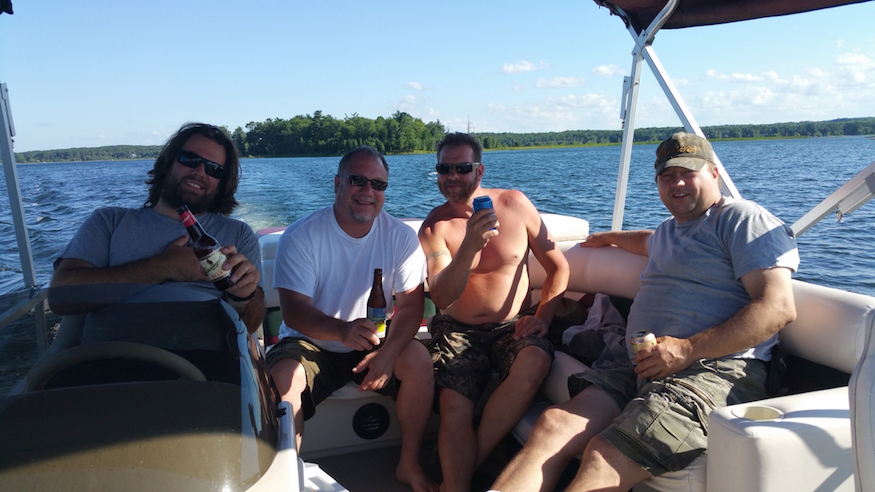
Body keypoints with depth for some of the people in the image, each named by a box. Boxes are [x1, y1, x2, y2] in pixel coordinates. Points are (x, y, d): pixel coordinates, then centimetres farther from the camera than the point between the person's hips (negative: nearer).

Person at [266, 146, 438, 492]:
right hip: (310, 344, -1)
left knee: (418, 360, -24)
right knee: (281, 377, -30)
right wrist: (343, 330, -42)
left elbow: (411, 304, -9)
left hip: (374, 342, 2)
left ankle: (409, 464, -2)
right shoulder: (300, 237, -13)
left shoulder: (401, 236, -7)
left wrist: (388, 351, -28)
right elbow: (293, 311, -21)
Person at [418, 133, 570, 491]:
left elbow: (557, 266, 5)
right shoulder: (435, 226, -5)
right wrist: (470, 246, -31)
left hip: (512, 326, 1)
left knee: (535, 362, -30)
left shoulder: (515, 204, -2)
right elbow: (441, 298, -17)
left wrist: (542, 316, -8)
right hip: (458, 330, 0)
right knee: (454, 406, -25)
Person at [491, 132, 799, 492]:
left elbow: (779, 307, -11)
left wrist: (688, 350, -18)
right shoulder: (669, 229, 29)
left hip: (718, 372, -7)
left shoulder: (742, 219, 2)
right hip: (646, 370, 8)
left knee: (604, 458, -31)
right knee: (554, 424, -20)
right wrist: (610, 238, 69)